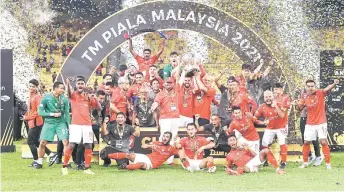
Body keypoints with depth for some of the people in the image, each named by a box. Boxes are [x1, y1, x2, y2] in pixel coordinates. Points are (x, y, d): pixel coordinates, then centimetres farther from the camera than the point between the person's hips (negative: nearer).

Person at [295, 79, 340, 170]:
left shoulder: (320, 93, -12)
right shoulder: (305, 97, -1)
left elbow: (327, 88, -31)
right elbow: (300, 108, 11)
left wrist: (334, 84, -53)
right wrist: (298, 104, -14)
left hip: (321, 123, -4)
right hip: (310, 124, 4)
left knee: (323, 142, -8)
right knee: (306, 142, 8)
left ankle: (328, 163, 2)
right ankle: (305, 162, 25)